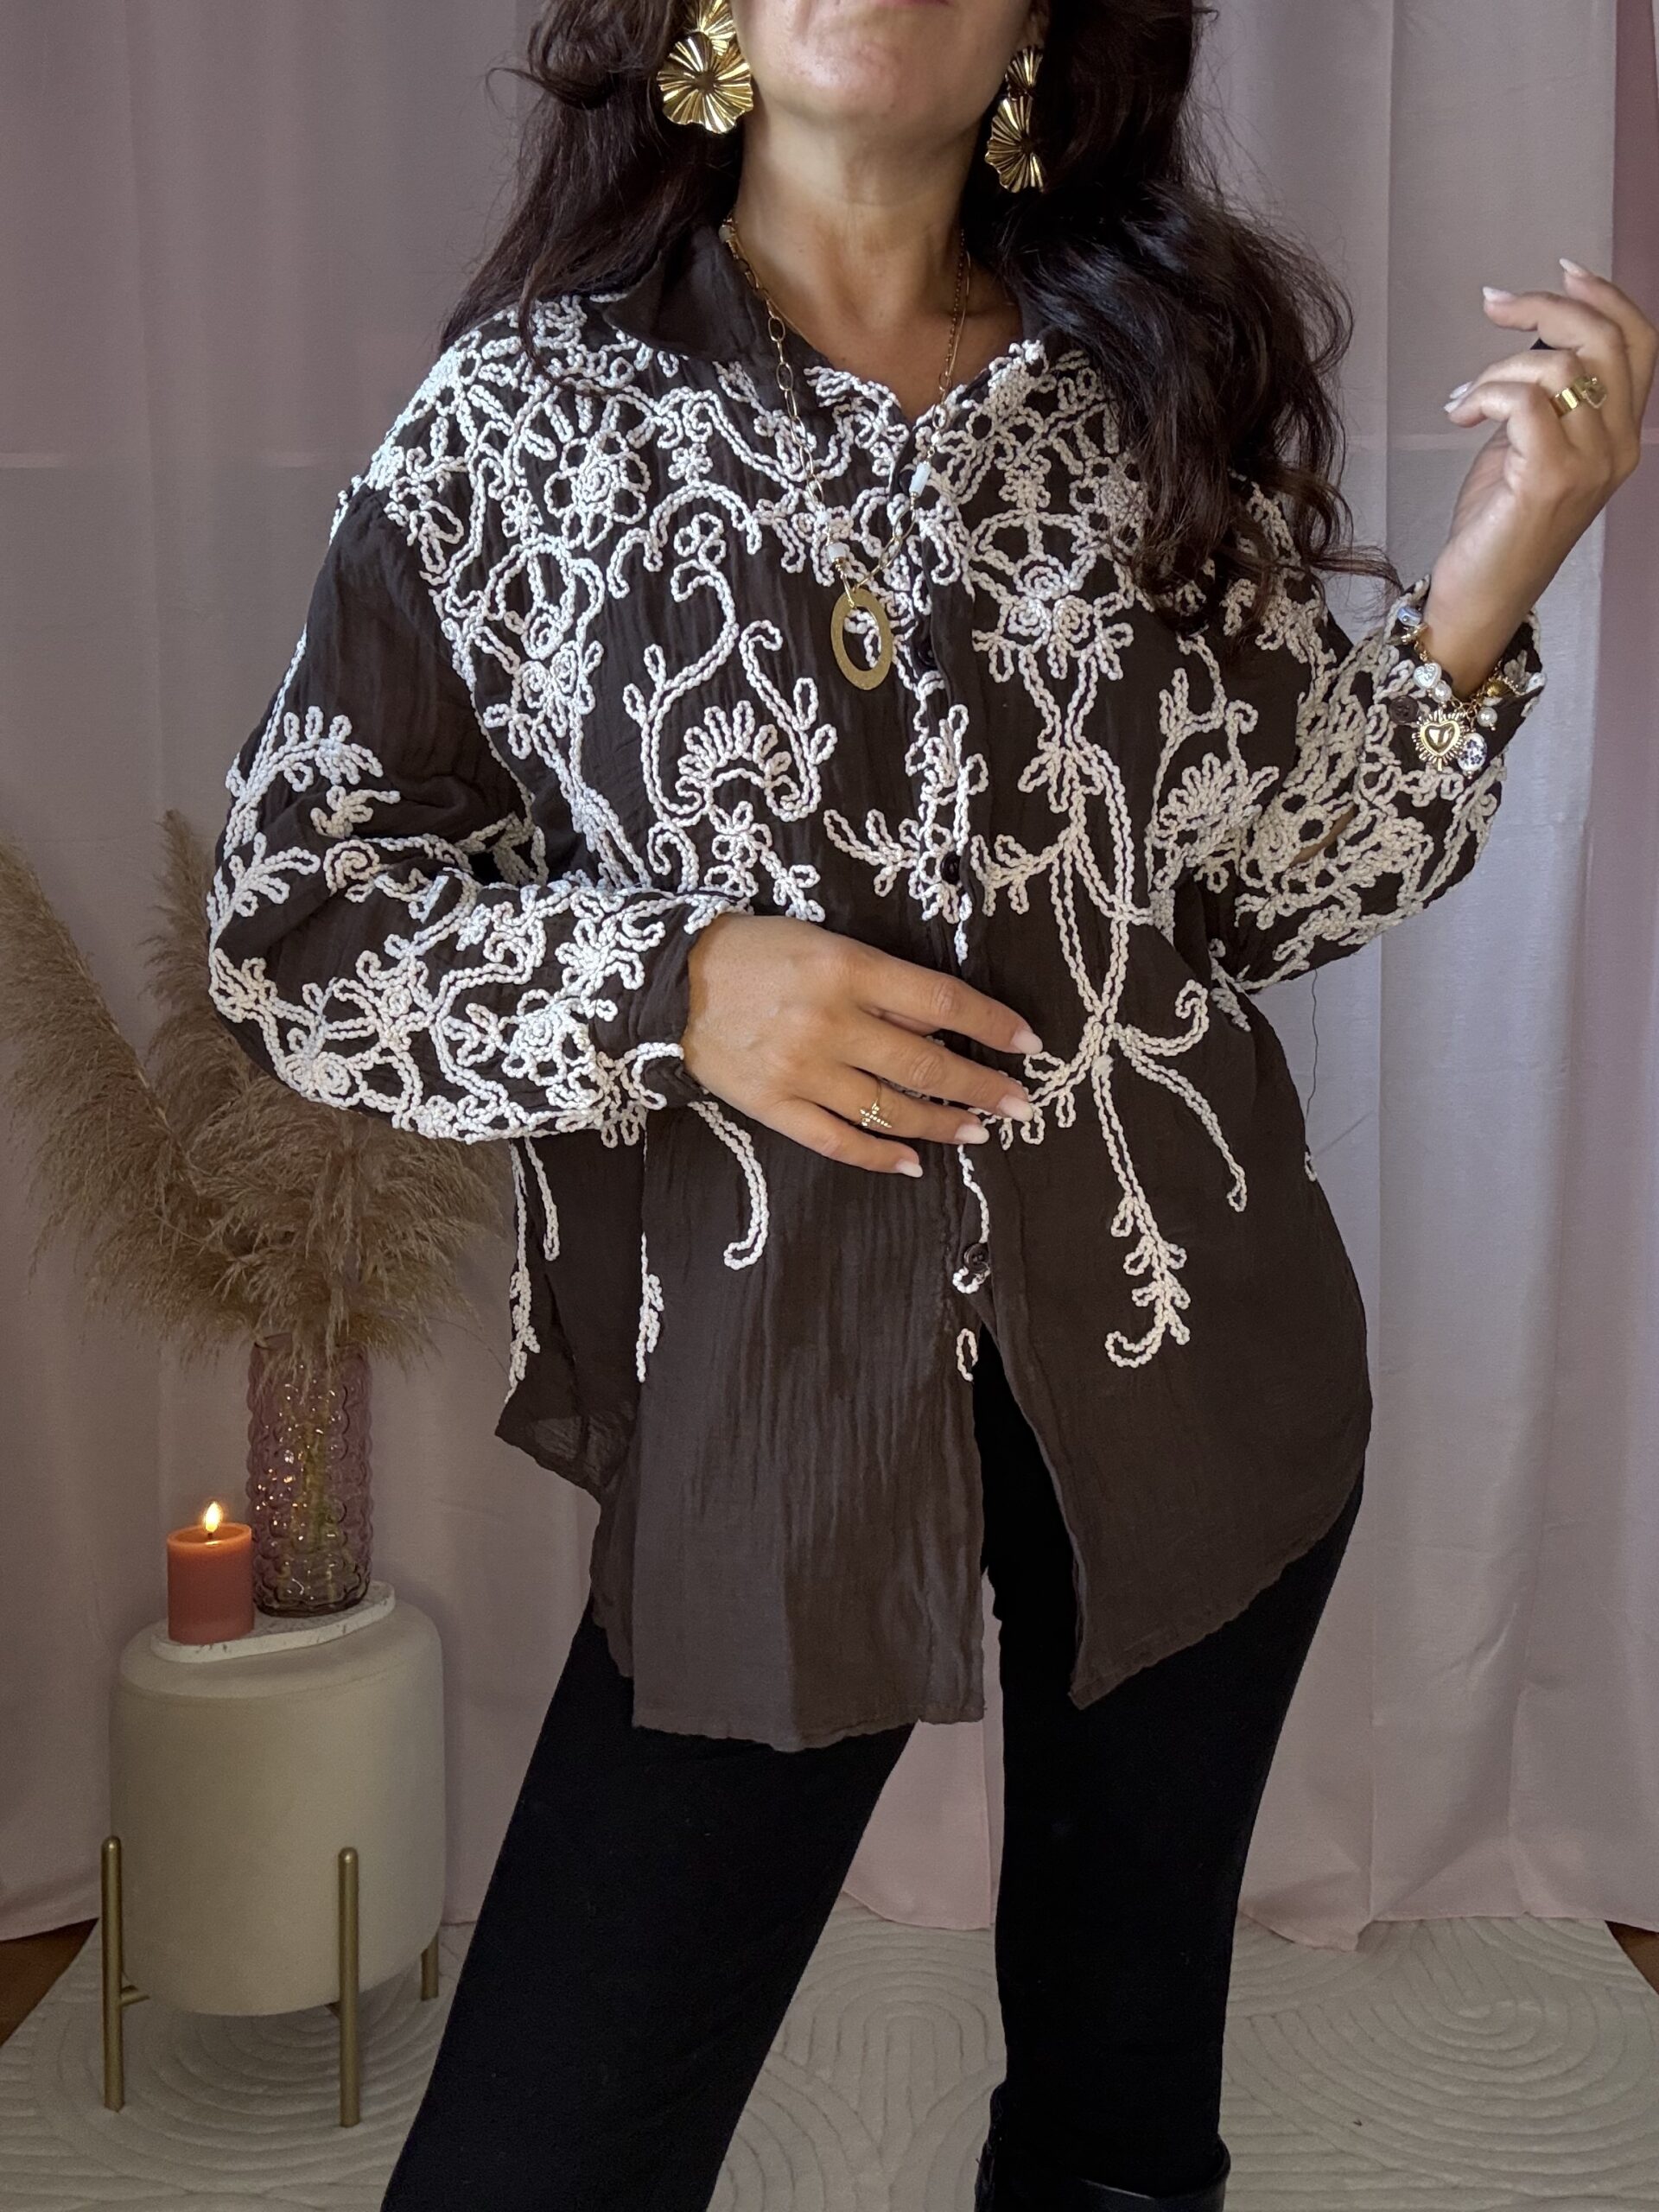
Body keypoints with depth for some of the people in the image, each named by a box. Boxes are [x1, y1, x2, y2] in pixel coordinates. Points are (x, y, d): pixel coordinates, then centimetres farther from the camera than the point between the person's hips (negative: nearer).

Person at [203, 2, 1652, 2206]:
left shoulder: (1162, 390, 4)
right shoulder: (524, 413, -3)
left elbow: (1281, 878, 7)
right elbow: (286, 919, -1)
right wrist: (672, 986, -15)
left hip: (1179, 1346, 3)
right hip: (769, 1384, -2)